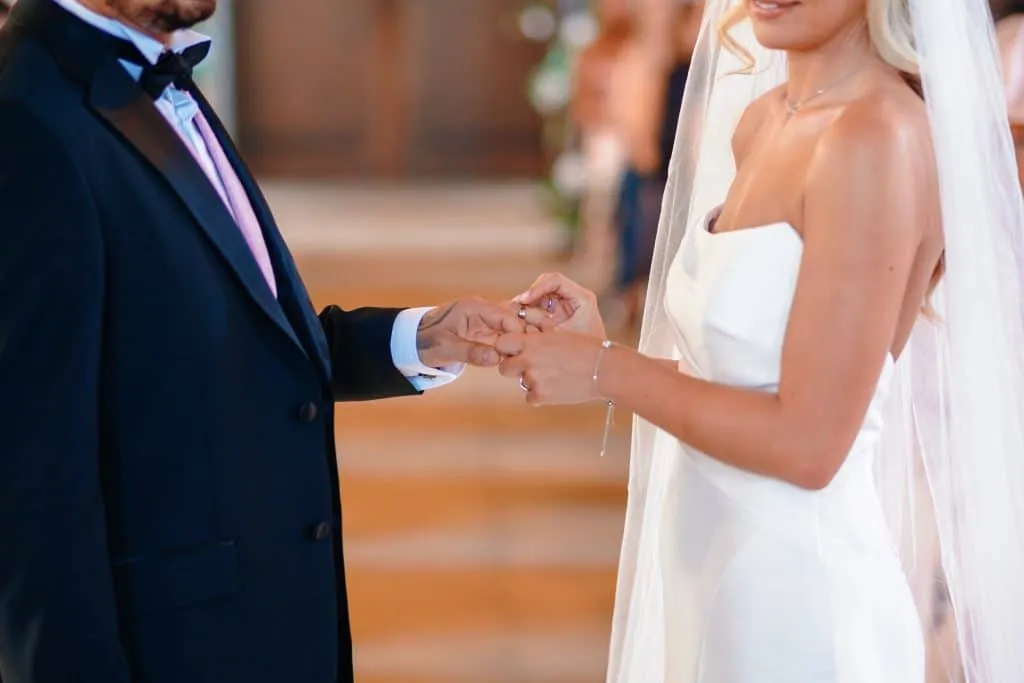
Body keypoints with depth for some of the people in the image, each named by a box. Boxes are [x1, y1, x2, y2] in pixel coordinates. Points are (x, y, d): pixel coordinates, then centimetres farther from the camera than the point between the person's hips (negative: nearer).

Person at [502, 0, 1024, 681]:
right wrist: (605, 347, -2)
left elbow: (808, 444, -21)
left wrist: (606, 373, -13)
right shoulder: (760, 121, 5)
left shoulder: (881, 138, -20)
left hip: (800, 602, -8)